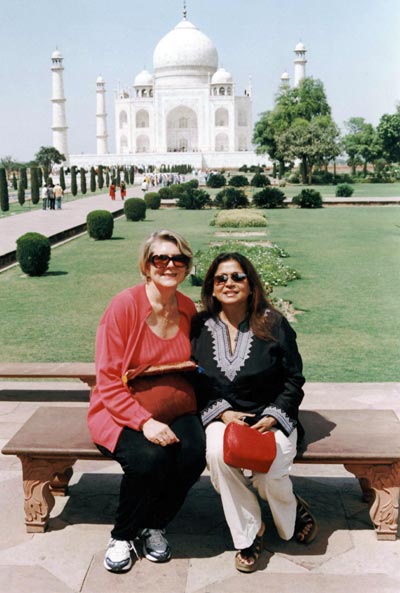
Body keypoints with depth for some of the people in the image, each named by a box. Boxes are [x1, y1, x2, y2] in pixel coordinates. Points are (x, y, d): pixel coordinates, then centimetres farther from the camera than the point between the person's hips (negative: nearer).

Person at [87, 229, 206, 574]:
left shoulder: (188, 310, 1)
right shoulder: (125, 305, -14)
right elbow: (108, 380, -14)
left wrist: (187, 411, -4)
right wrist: (145, 421, -26)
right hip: (123, 411, -4)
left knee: (193, 453, -25)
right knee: (149, 457, -32)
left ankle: (154, 525, 6)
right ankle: (123, 535, 1)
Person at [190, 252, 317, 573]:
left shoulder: (274, 324, -1)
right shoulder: (200, 327, 3)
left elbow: (294, 380, 2)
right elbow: (193, 382, 5)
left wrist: (273, 417, -11)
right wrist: (223, 413, -10)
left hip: (271, 418, -1)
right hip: (222, 416, 1)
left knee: (269, 476, -26)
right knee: (217, 453, -32)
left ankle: (291, 509, 16)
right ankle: (248, 533, -6)